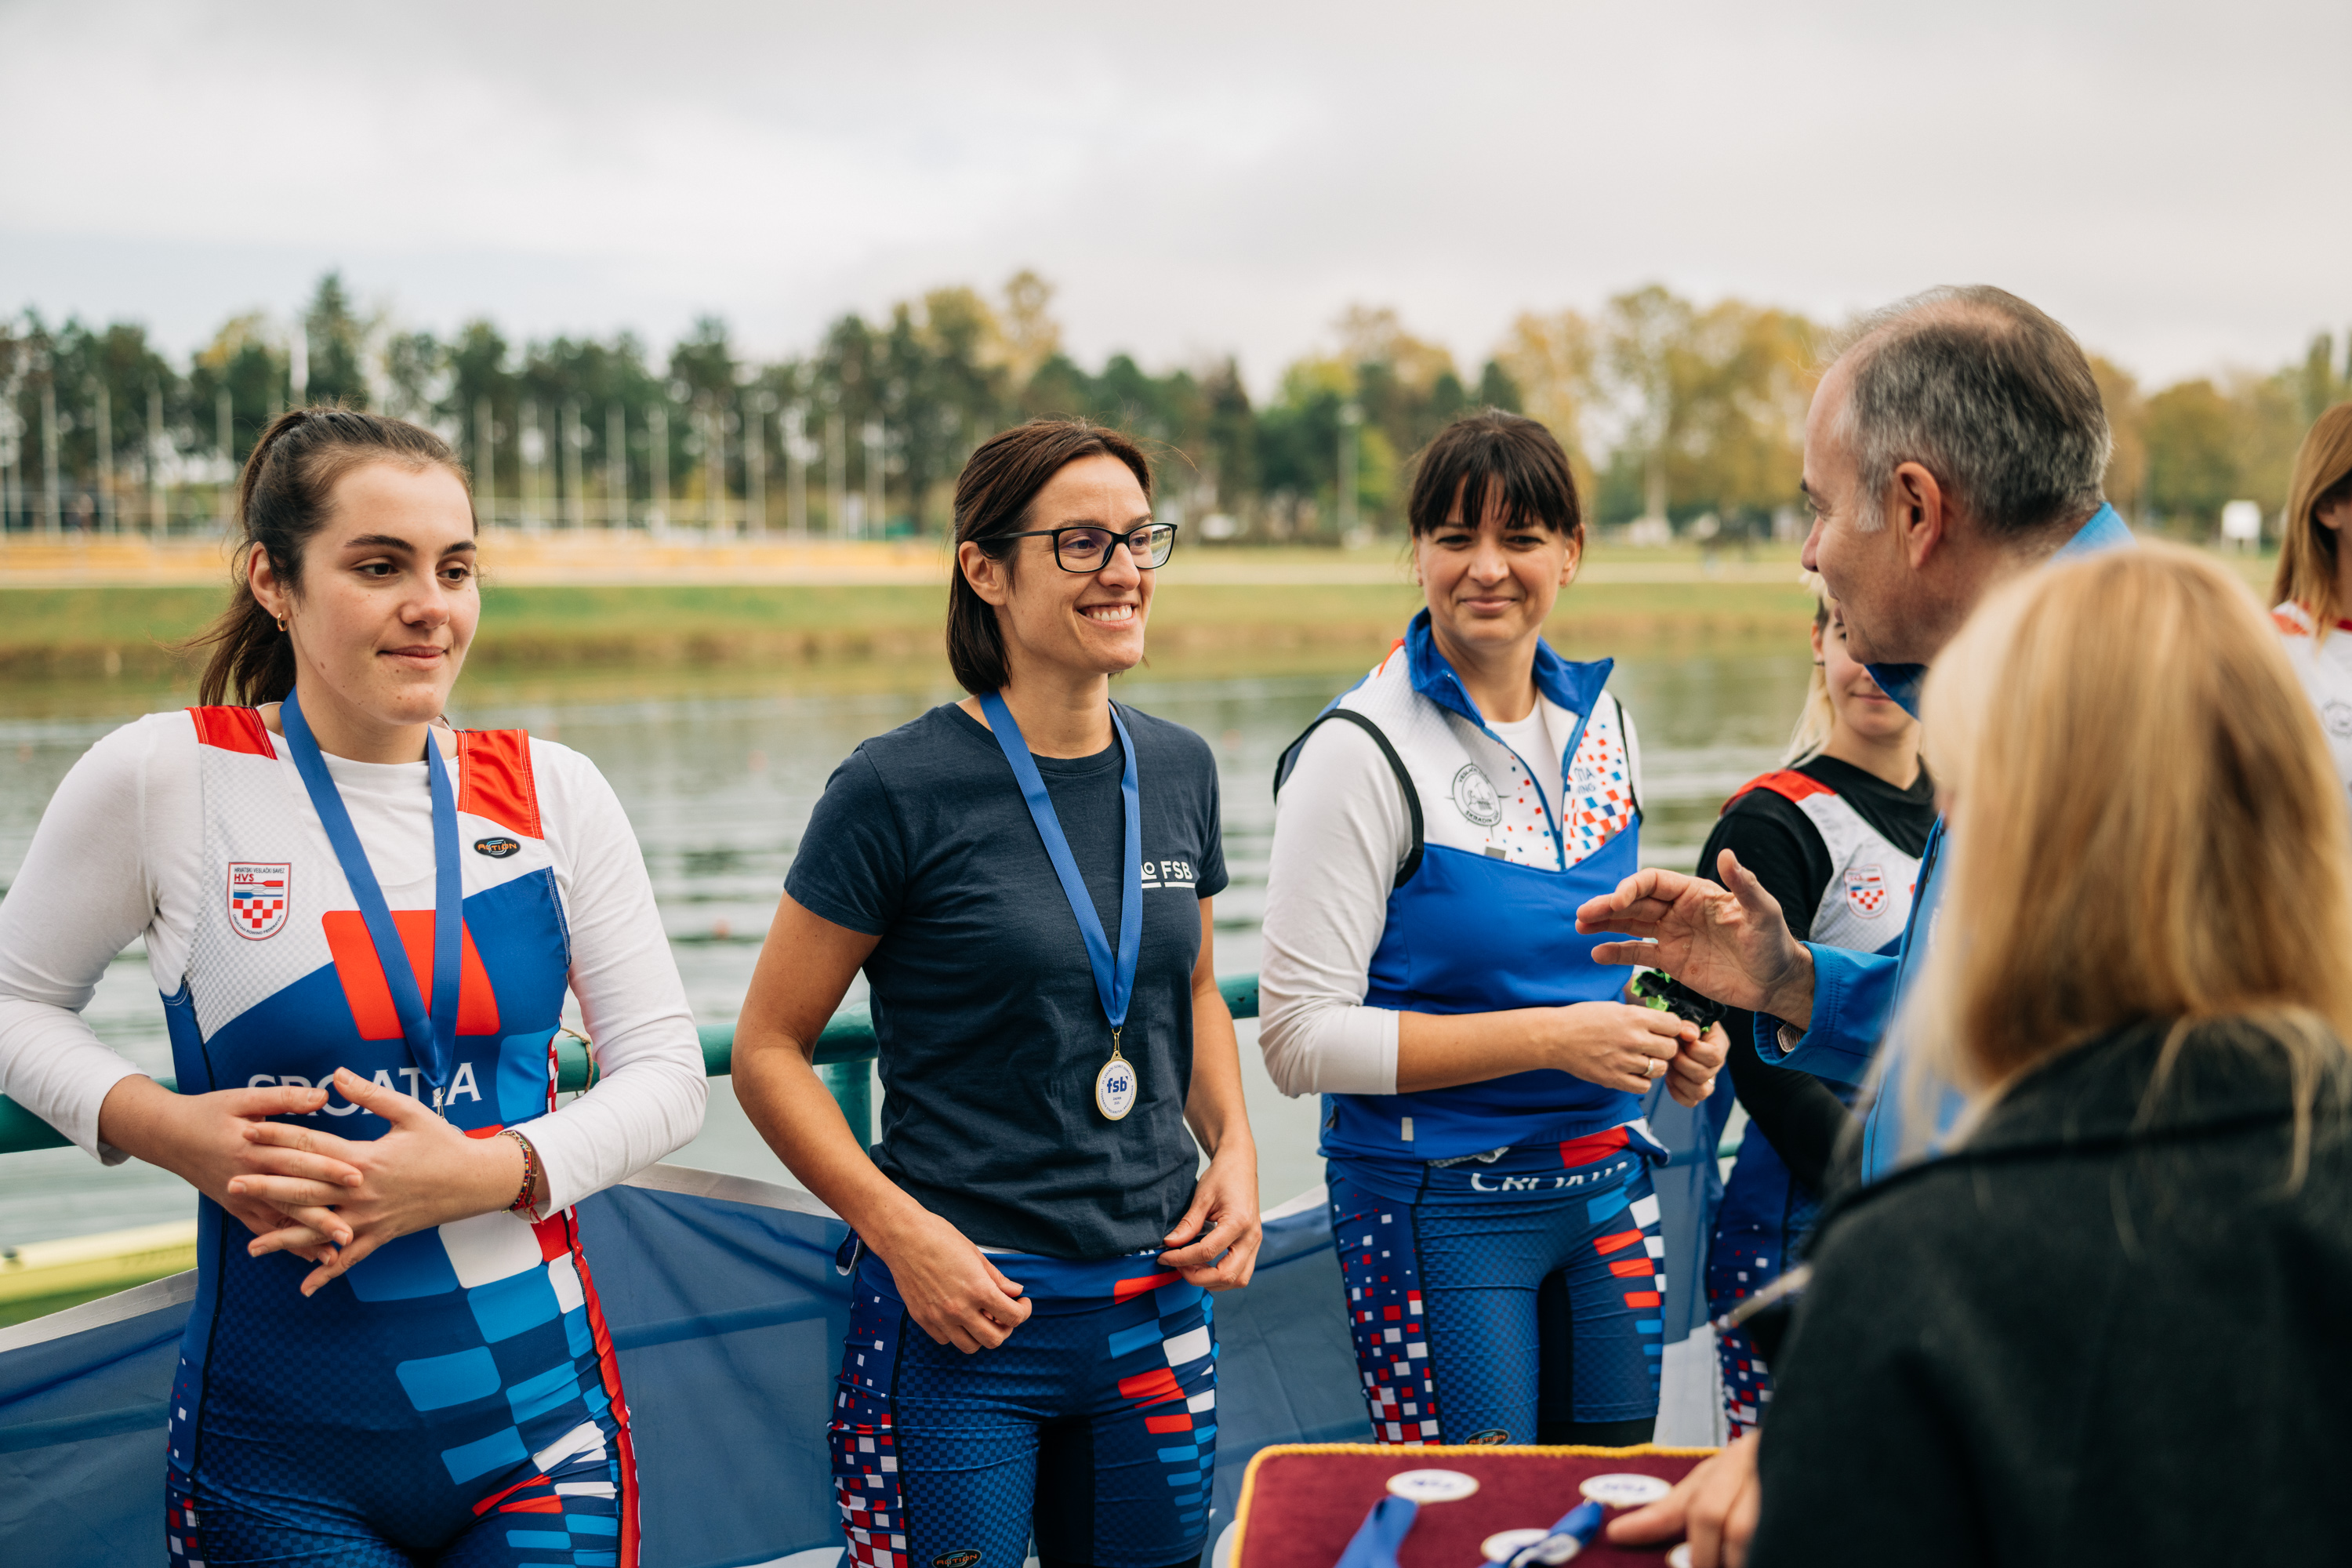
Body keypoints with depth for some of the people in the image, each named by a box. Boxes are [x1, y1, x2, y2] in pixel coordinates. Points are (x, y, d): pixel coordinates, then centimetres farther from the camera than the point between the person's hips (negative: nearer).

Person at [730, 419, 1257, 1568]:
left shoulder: (1179, 771, 6)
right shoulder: (899, 789, -11)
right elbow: (768, 1050, -6)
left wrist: (1235, 1147, 4)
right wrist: (900, 1228, -16)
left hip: (1156, 1307, 5)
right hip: (961, 1309, -5)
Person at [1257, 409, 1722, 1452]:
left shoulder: (1599, 718, 7)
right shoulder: (1362, 753, -13)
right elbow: (1301, 1040, -16)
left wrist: (1672, 1038, 1)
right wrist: (1550, 1039, -20)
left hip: (1606, 1192, 6)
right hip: (1437, 1209, -6)